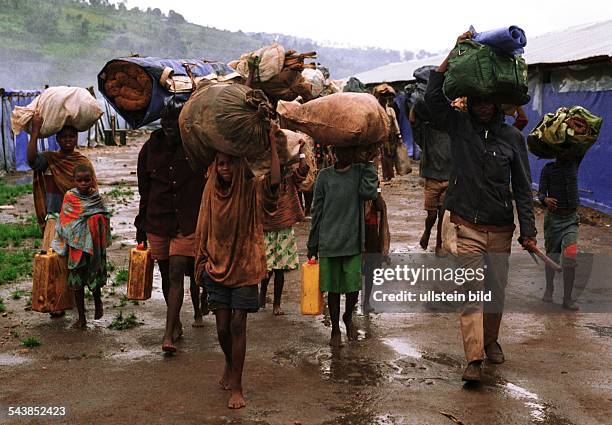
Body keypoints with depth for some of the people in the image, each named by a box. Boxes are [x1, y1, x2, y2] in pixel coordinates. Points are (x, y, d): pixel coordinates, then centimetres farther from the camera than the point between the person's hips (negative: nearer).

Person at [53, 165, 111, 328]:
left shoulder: (96, 197, 0)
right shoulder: (69, 197, -5)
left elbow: (105, 220, 5)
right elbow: (63, 223, 1)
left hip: (95, 246, 1)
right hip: (76, 246, -1)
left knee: (95, 278, 9)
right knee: (77, 281, 5)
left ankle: (98, 303, 39)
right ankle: (81, 318, 16)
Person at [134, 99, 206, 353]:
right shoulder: (151, 148, 3)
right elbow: (144, 190, 10)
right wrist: (141, 227, 11)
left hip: (188, 222, -3)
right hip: (157, 221, 4)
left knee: (176, 274, -11)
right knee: (167, 275, 13)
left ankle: (169, 335, -9)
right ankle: (176, 324, 31)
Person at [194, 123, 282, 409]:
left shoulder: (252, 189, -7)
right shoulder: (212, 190, 3)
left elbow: (275, 180, -28)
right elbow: (204, 230, 9)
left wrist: (272, 142, -23)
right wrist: (202, 263, 8)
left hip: (244, 267, -3)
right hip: (217, 267, 3)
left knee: (237, 325, -2)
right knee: (222, 326, 6)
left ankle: (235, 386, 7)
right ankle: (230, 363, 37)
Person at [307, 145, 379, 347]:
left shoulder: (361, 172, 3)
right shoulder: (324, 176, 2)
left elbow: (370, 193, -17)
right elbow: (317, 212, 4)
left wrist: (369, 163, -12)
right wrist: (312, 245, 5)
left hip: (353, 242, 0)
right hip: (329, 243, 0)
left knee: (353, 288, 2)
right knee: (333, 289, 6)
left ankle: (348, 317, 32)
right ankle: (335, 329, 24)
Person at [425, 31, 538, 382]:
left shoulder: (513, 137, 1)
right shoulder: (459, 126, 0)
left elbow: (523, 188, 2)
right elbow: (433, 96, -12)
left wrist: (528, 230, -3)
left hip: (501, 228, 2)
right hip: (468, 225, -2)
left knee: (497, 290, 12)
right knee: (471, 291, -6)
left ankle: (491, 340, 35)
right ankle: (474, 359, -6)